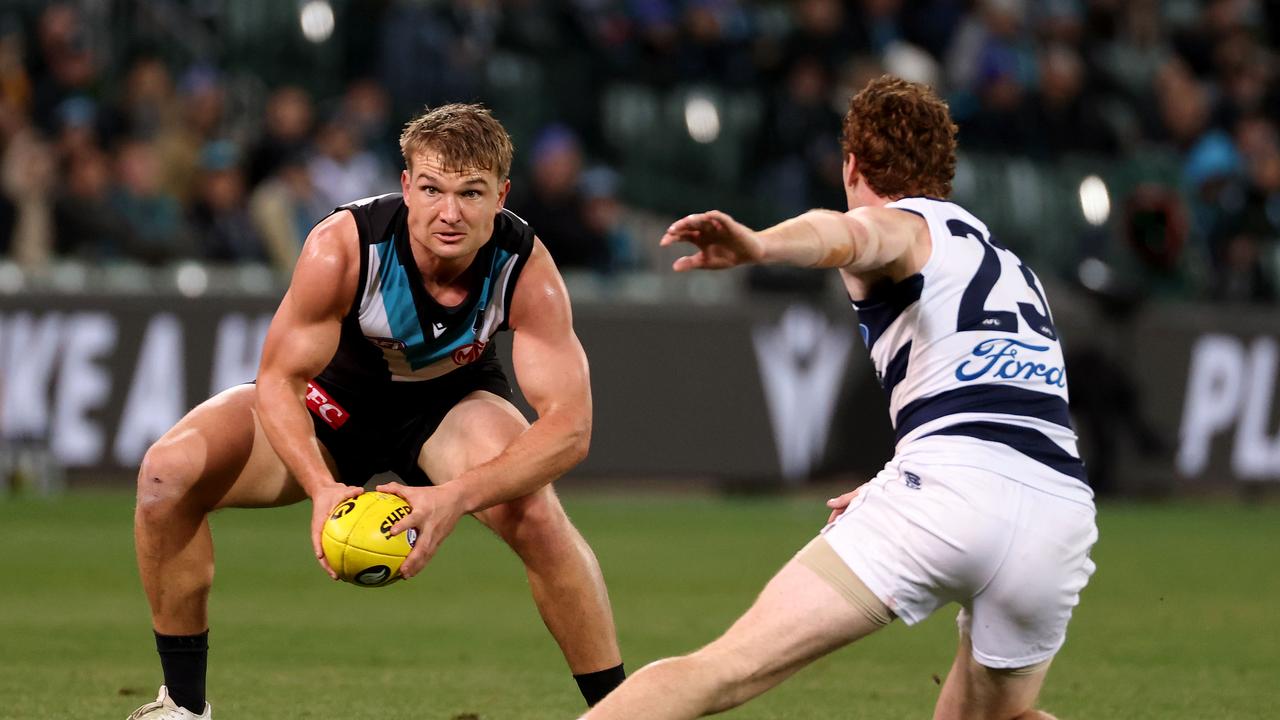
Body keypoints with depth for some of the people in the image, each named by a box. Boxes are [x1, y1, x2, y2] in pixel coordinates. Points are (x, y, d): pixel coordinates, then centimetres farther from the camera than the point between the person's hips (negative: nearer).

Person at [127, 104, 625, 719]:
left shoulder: (526, 270, -30)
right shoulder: (342, 247, -33)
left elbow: (568, 425, -34)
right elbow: (279, 380, -24)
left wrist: (455, 498, -50)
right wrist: (321, 486, -44)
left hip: (452, 403, -1)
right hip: (335, 397, 1)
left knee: (532, 513, -33)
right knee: (167, 473, -21)